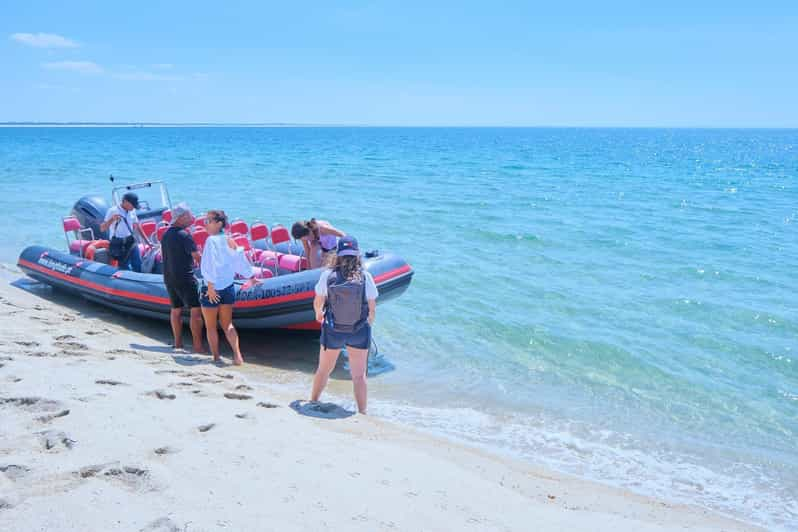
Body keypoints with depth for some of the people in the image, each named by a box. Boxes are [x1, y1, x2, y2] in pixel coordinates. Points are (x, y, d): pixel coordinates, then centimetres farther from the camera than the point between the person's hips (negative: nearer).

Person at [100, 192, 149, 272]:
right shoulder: (113, 211, -13)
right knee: (125, 268, -3)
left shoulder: (132, 211, 6)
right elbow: (102, 228, -17)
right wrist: (112, 219, -34)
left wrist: (147, 241, 16)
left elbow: (137, 227, 17)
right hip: (118, 244, -6)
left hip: (131, 242, 6)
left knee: (138, 265, 1)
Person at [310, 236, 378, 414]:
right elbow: (372, 309, -8)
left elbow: (317, 302, -1)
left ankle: (312, 403, 38)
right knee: (359, 376, 13)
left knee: (323, 371, 22)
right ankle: (362, 413, 19)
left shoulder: (327, 275, -14)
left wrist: (319, 314, 22)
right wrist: (368, 325, 13)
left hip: (333, 332, 1)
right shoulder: (365, 277, -15)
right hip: (359, 332, -1)